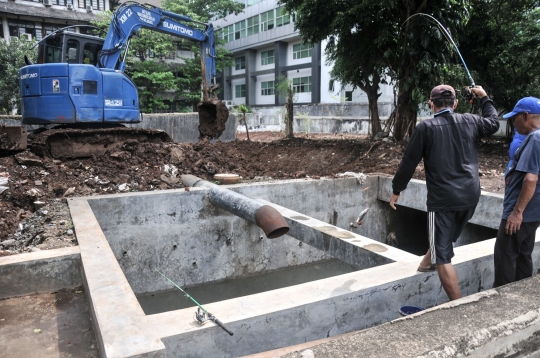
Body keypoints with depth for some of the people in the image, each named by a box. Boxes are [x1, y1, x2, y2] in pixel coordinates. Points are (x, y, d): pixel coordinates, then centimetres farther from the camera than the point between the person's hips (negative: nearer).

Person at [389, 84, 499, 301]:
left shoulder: (425, 128, -8)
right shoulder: (470, 121, 6)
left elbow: (409, 162, -6)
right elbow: (493, 123, 28)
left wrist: (396, 190, 6)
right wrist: (484, 98, 40)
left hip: (443, 198, -6)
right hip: (470, 195, 6)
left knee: (443, 257, 1)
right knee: (446, 237, 32)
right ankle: (428, 260, 50)